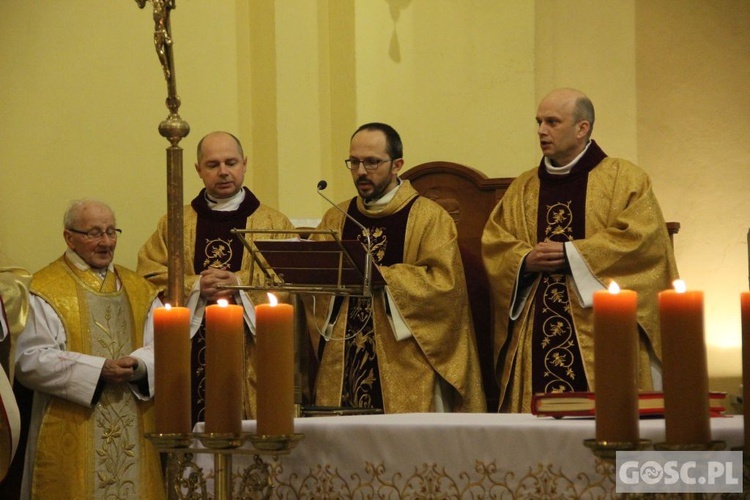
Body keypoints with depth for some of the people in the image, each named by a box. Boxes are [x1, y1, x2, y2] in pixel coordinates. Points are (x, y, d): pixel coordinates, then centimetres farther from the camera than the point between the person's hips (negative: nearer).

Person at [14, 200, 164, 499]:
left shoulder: (138, 289, 14)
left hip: (133, 428, 5)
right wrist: (99, 370, -17)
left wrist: (138, 365, -16)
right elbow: (31, 360, -13)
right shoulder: (46, 291, -3)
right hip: (72, 434, -4)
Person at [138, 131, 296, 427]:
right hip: (191, 354, 1)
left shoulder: (274, 225, 11)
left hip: (251, 357, -1)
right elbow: (149, 275, 4)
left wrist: (240, 282, -15)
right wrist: (196, 286, -10)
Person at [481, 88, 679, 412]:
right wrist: (527, 261, -10)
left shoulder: (624, 179, 4)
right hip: (535, 335, 4)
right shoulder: (523, 188, 18)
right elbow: (493, 243, 12)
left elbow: (642, 238, -9)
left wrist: (570, 254, -12)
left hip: (600, 332, -4)